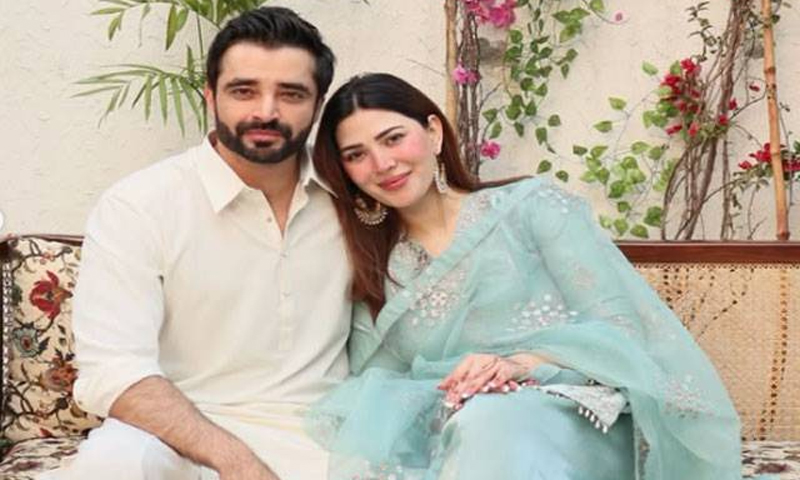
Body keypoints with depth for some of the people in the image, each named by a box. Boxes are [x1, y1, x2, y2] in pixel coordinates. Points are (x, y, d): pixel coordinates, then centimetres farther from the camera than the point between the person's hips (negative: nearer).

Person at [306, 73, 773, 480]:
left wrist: (524, 363, -18)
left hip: (572, 418, -3)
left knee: (492, 421, -40)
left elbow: (619, 328, 0)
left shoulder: (530, 206, 8)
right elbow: (375, 389, 10)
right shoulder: (374, 278, 21)